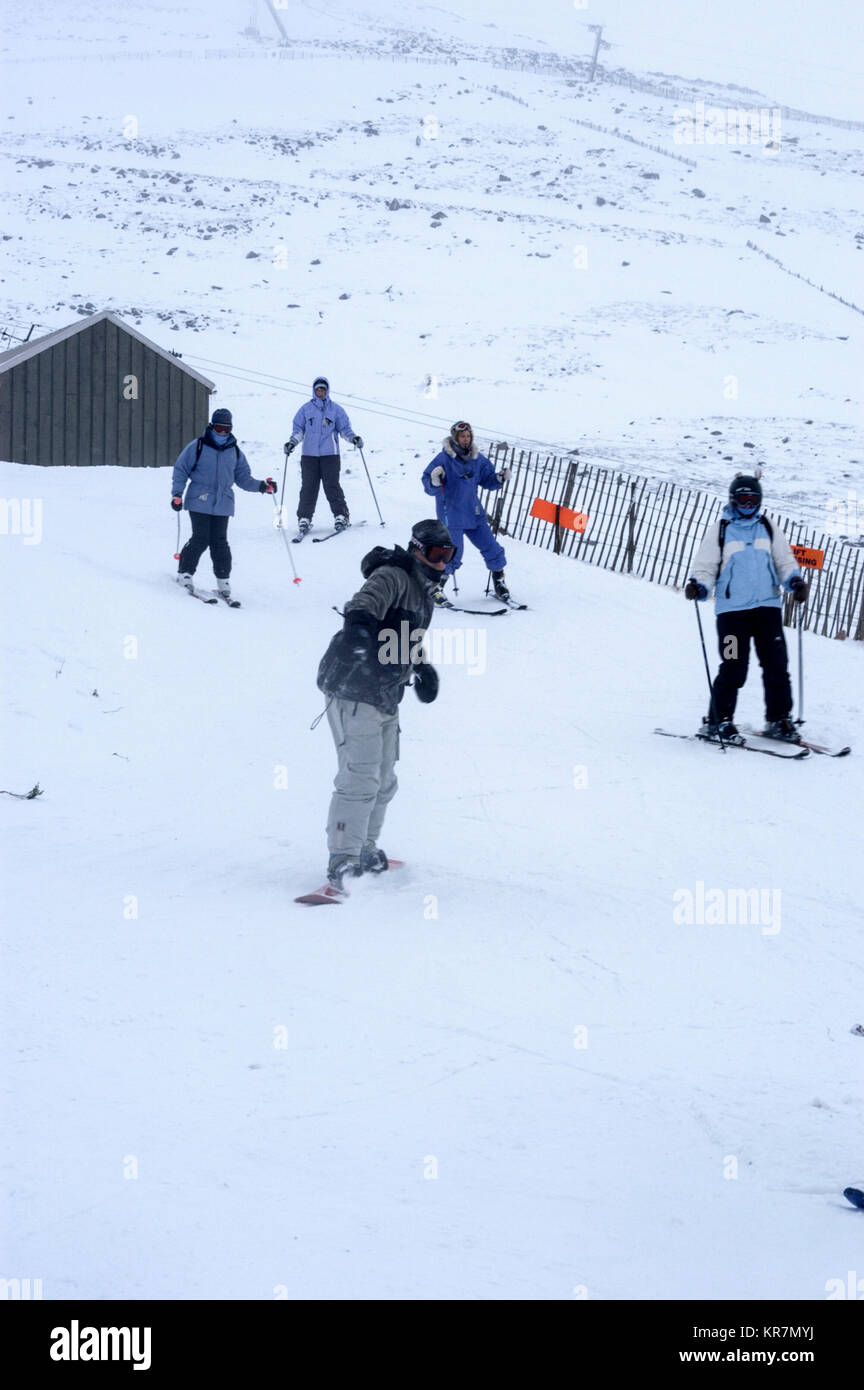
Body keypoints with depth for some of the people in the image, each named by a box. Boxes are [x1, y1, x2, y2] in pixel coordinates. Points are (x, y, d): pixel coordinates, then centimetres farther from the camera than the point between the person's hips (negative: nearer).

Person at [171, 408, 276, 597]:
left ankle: (223, 579, 6)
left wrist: (261, 486, 1)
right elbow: (181, 470, 5)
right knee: (200, 539, -9)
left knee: (219, 541, -2)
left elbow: (243, 478, 17)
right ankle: (185, 573, 5)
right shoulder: (198, 447, 1)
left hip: (223, 504, 3)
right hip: (199, 502, -3)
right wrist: (177, 494, -5)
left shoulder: (235, 452, 13)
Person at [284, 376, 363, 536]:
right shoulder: (305, 409, 13)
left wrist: (353, 438, -9)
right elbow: (298, 429, 12)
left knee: (332, 486, -8)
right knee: (308, 487, -3)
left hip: (330, 454, -1)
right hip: (309, 454, 1)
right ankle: (304, 518, 0)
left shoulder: (335, 409, 10)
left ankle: (341, 516, -3)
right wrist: (292, 442, -5)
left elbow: (344, 429, 10)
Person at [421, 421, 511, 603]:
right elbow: (428, 487, -11)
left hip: (473, 514, 5)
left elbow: (488, 480, 16)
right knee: (453, 554, -11)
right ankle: (435, 588, 4)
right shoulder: (443, 459, -11)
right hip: (451, 516, -5)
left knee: (491, 548, 6)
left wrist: (500, 479, -2)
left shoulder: (478, 459, 5)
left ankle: (499, 583, 24)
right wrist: (434, 482, -32)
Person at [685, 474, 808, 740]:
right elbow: (706, 566, 6)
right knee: (734, 666, -9)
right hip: (732, 608, -3)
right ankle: (718, 720, 3)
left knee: (776, 663, -4)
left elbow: (784, 562, 17)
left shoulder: (769, 529, 17)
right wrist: (698, 586, -14)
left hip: (767, 606, 3)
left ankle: (778, 719, 6)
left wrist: (795, 581, -2)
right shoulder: (718, 530, 9)